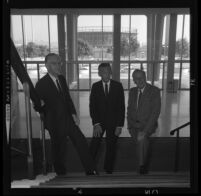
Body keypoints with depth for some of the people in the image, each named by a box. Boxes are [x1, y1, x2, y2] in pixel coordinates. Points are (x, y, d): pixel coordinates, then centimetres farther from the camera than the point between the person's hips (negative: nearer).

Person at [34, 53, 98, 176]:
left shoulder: (62, 79, 7)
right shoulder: (41, 84, -14)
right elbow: (38, 107, -10)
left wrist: (73, 114, 3)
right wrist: (40, 105, -32)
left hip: (68, 119, 6)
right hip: (55, 123, -6)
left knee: (82, 143, 6)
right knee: (59, 152, 8)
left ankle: (91, 171, 18)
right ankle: (61, 174, 31)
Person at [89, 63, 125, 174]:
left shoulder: (118, 86, -2)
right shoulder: (95, 86, 1)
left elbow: (121, 107, -2)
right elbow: (92, 106, -2)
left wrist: (120, 125, -8)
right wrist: (96, 124, -13)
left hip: (113, 123, 0)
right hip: (99, 121, 1)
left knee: (111, 148, 7)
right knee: (93, 147, -4)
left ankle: (108, 171, 22)